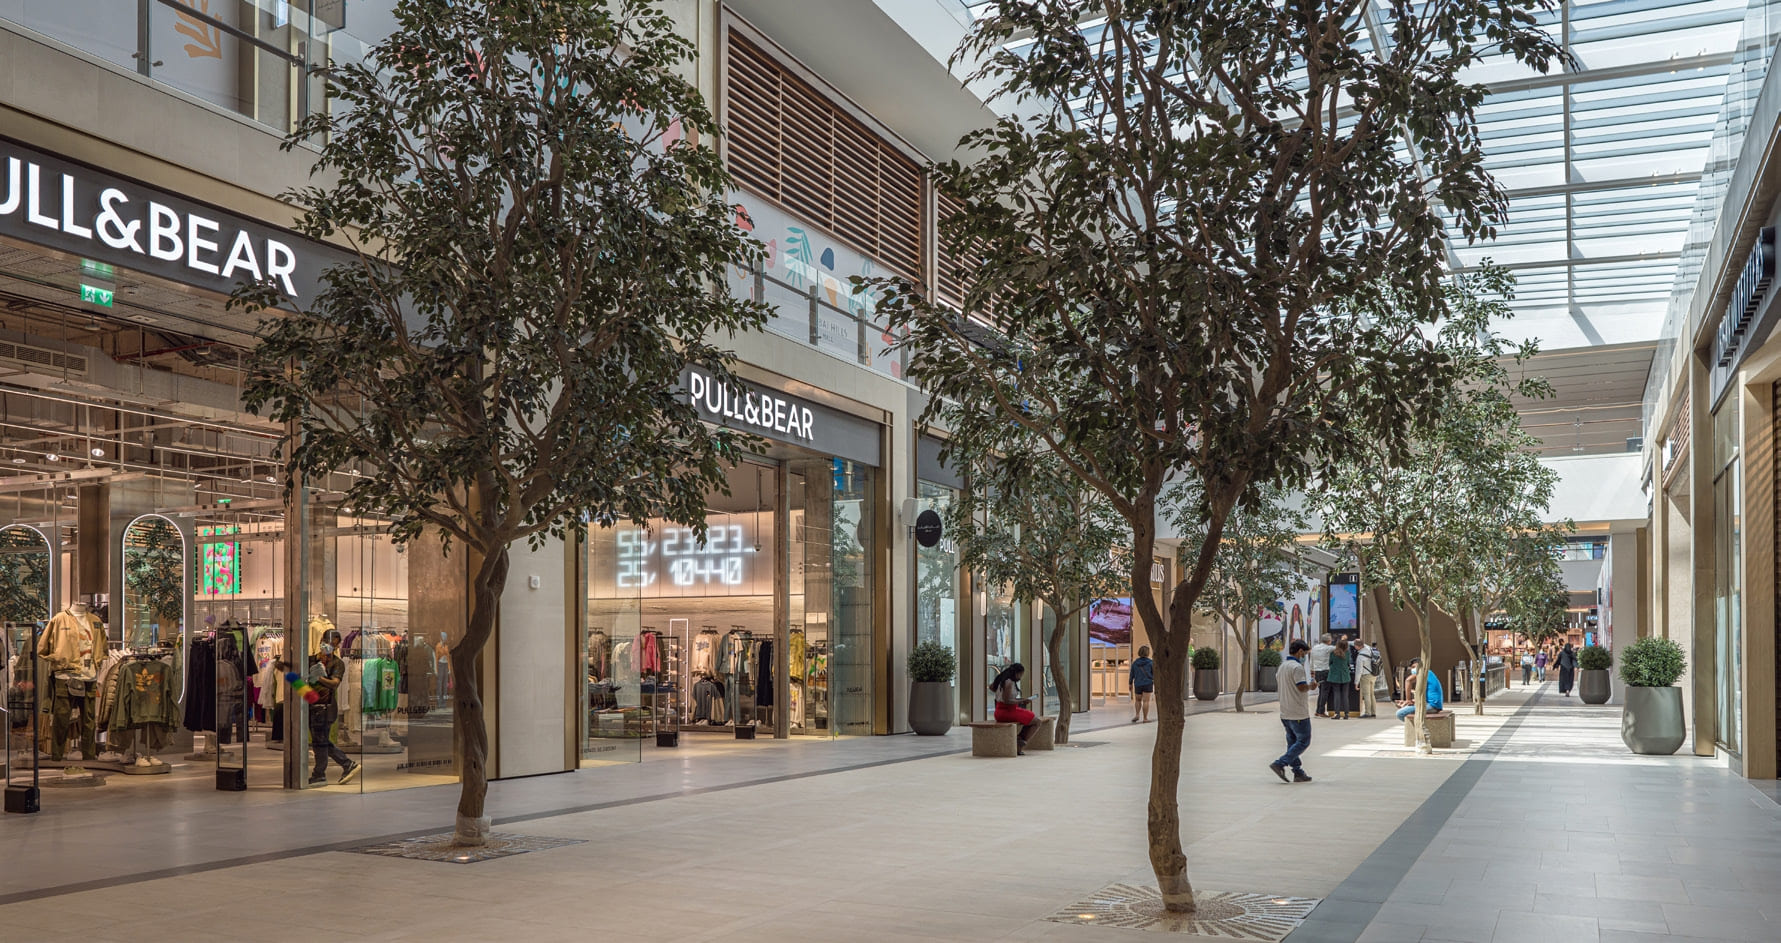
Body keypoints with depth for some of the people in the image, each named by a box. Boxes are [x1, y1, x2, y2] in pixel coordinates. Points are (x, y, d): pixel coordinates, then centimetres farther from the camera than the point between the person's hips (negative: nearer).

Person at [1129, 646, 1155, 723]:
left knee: (1138, 700, 18)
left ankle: (1137, 715, 3)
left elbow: (1132, 674, 7)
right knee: (1146, 701, -2)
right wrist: (1156, 685, 5)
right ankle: (1145, 718, -1)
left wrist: (1130, 684, 16)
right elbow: (1154, 674, -3)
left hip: (1138, 684, 3)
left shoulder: (1135, 662, 2)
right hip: (1148, 684, -3)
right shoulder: (1150, 662, -6)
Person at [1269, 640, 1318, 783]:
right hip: (1298, 713, -9)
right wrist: (1311, 686, -2)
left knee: (1293, 742, 11)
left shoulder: (1282, 666, 13)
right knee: (1303, 741, -2)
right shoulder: (1297, 667, -16)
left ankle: (1298, 773, 12)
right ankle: (1280, 764, -11)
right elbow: (1302, 687, -23)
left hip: (1285, 712, 9)